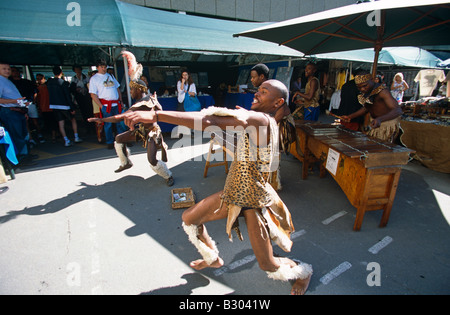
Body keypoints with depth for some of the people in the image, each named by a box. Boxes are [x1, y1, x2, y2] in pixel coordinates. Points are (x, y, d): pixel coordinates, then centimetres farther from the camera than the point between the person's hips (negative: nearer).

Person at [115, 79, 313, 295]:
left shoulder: (261, 119, -26)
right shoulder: (268, 121, 1)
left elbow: (210, 121, -39)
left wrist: (156, 115, -42)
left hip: (253, 201, -9)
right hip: (233, 193, 9)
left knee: (268, 265, 5)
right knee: (189, 218, 16)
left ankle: (302, 273, 41)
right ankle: (213, 259, 42)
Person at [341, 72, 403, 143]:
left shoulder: (382, 91, -25)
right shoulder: (365, 92, -2)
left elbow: (398, 110, -36)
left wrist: (380, 119, -54)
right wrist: (350, 117, 2)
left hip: (388, 123, -8)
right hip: (376, 121, 8)